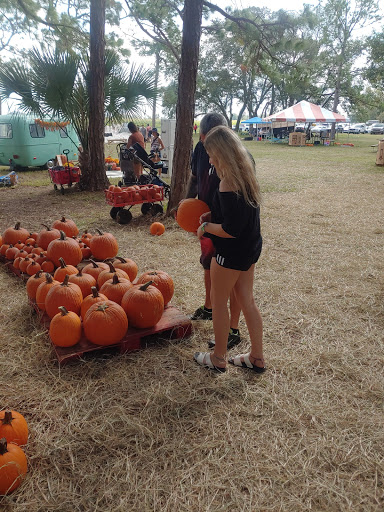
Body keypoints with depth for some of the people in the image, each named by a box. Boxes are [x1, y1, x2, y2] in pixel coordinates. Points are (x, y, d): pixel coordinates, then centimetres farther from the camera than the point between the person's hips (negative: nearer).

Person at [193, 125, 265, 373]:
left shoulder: (228, 183, -24)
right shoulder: (246, 173, 6)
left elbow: (231, 230, -26)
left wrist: (206, 227, -11)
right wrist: (213, 215, 9)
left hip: (232, 252, -9)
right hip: (251, 246, 9)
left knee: (219, 300, 9)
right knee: (247, 300, 17)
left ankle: (218, 358, 27)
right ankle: (257, 357, 30)